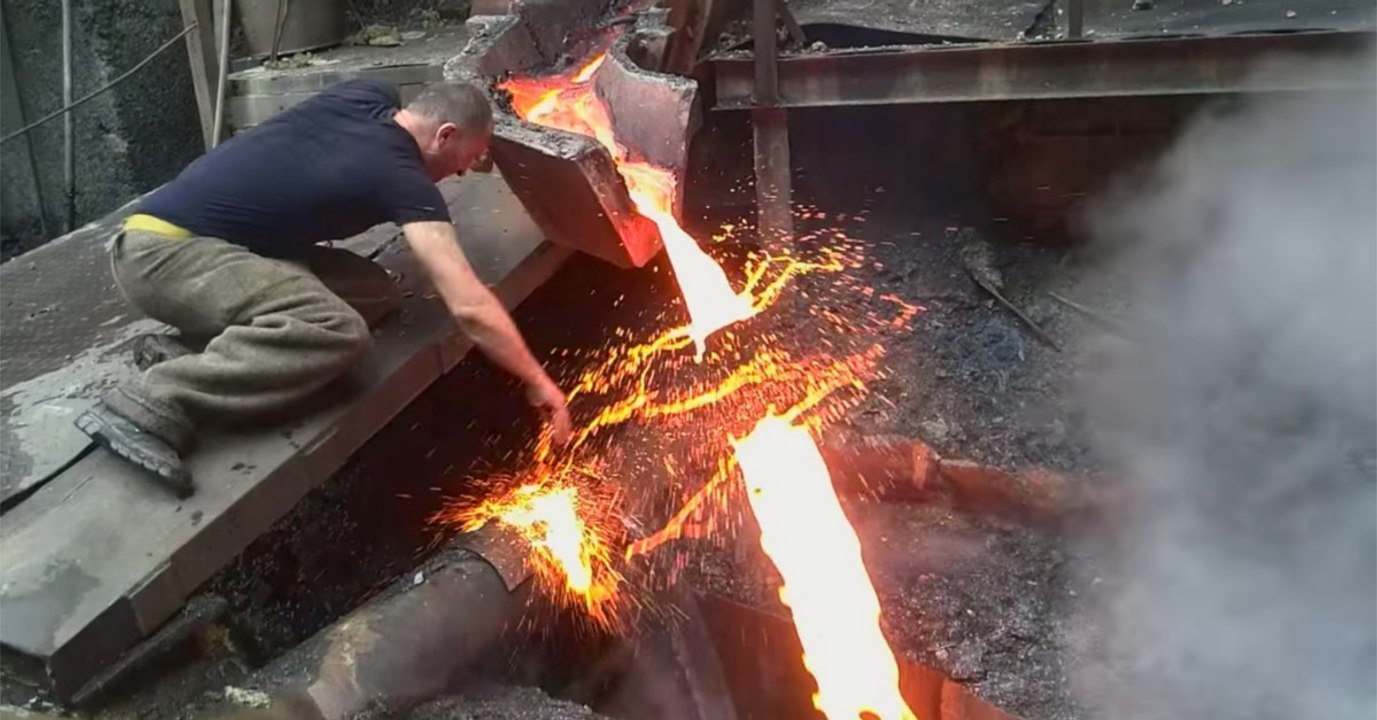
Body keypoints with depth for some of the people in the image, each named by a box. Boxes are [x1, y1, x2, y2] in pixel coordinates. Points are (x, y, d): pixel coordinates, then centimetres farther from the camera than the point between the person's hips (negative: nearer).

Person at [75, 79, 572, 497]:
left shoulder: (370, 95, 8)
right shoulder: (402, 178, -15)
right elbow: (470, 307, -22)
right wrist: (537, 381, -12)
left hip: (167, 242, 9)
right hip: (164, 250, -9)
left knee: (373, 292, -2)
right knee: (337, 329, -32)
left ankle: (195, 351, -4)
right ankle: (149, 407, -28)